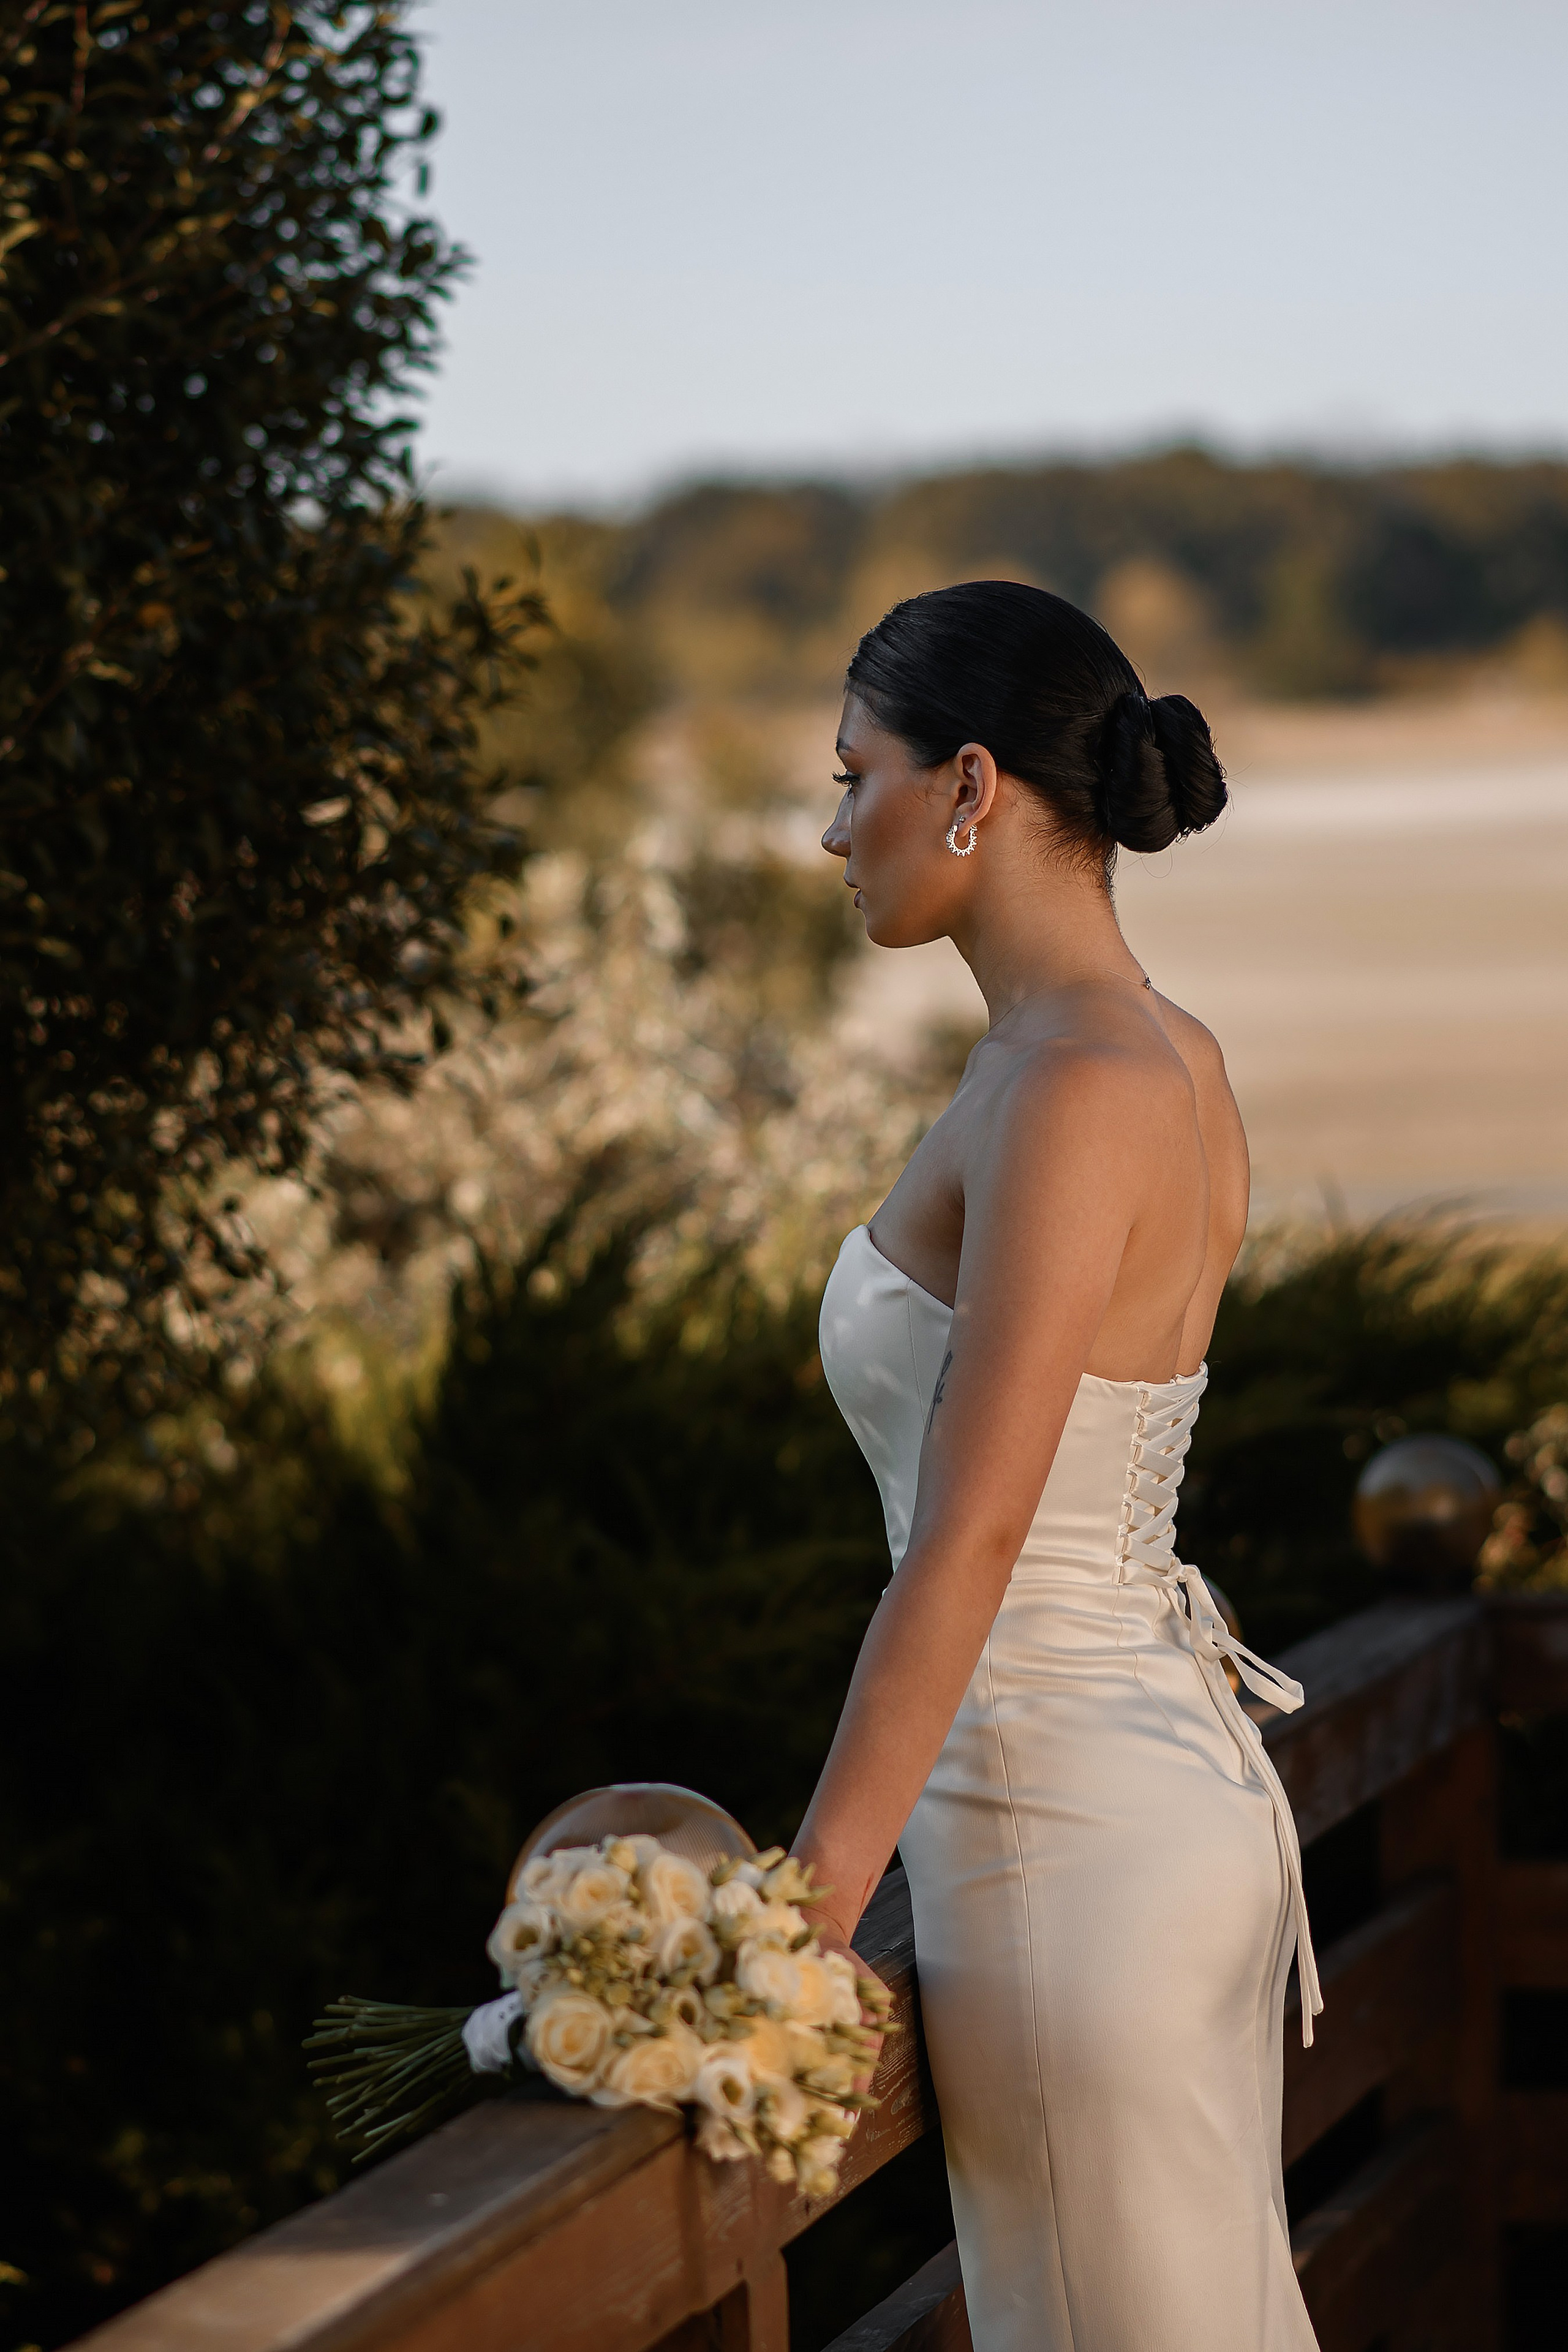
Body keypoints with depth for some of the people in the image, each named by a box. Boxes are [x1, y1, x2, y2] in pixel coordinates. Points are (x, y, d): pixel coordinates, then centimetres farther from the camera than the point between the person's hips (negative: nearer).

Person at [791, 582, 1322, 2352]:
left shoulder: (1076, 1093, -20)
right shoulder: (1170, 1061, 8)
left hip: (1068, 1831, -9)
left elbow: (968, 1542, -24)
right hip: (1182, 1781, 9)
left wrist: (802, 1916, -23)